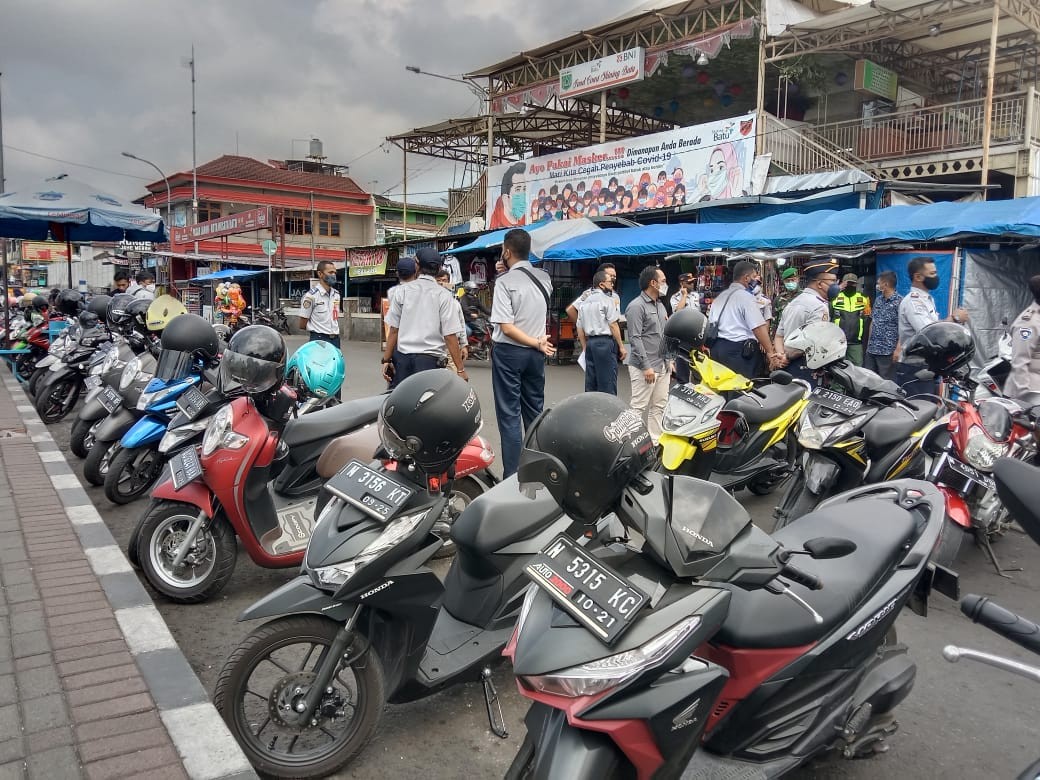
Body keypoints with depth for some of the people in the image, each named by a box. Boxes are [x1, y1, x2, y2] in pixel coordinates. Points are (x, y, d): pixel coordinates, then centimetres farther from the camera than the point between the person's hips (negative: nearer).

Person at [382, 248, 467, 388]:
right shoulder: (444, 295, -3)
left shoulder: (403, 290, 4)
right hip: (429, 359, -2)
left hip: (402, 357, 2)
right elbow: (450, 336, -7)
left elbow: (393, 329, 4)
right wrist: (460, 369, -4)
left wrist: (386, 359, 10)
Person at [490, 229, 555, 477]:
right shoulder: (544, 278, 6)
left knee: (509, 415, -1)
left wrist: (538, 344, -11)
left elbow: (507, 327, -17)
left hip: (509, 352, -6)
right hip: (535, 354, 6)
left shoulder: (505, 281, -12)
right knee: (534, 412, 13)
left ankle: (512, 476, -1)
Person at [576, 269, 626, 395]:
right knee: (607, 384, -5)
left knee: (590, 384, 9)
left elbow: (580, 328, 16)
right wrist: (621, 346, -7)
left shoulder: (584, 303, 15)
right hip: (605, 341, -7)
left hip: (590, 342, 7)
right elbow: (613, 325, -11)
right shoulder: (607, 300, -6)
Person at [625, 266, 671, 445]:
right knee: (638, 407, -7)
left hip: (662, 366, 9)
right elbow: (635, 339, -16)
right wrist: (646, 366, -19)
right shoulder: (637, 306, -11)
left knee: (659, 406, 10)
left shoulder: (660, 306, 17)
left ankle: (656, 440, 17)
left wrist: (669, 360, 16)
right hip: (645, 367, -9)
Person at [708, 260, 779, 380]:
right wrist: (771, 353, -18)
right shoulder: (747, 297, -8)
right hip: (739, 351, -8)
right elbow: (759, 328, -16)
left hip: (715, 348, 8)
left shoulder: (720, 297, 18)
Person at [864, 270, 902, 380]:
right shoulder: (878, 300, 13)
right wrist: (869, 344, 16)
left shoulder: (899, 302, -10)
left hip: (888, 351, -7)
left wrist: (898, 349, -19)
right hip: (871, 350, 7)